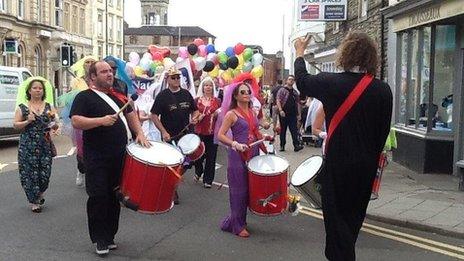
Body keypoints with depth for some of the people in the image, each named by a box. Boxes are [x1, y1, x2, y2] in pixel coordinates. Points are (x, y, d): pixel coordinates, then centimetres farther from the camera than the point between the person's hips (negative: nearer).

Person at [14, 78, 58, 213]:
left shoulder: (49, 107, 8)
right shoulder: (22, 108, 3)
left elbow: (55, 126, 10)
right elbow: (15, 125, 1)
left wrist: (54, 121, -12)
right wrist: (27, 122, -15)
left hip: (45, 145, 2)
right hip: (28, 146, -2)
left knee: (45, 172, 1)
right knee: (30, 172, -1)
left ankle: (40, 193, 30)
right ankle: (34, 202, 11)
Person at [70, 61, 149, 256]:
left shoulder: (117, 95, 16)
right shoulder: (85, 97, -5)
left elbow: (130, 114, 22)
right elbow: (76, 122, -16)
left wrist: (139, 133, 6)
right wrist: (101, 120, -27)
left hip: (120, 157, 7)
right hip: (97, 159, -6)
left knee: (114, 196, 12)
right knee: (99, 197, -4)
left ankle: (110, 236, 25)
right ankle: (100, 240, 9)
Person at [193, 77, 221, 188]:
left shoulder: (217, 100, 7)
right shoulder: (197, 100, 4)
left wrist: (218, 113, -9)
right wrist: (198, 118, -14)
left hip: (213, 132, 1)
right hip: (200, 132, 0)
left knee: (211, 157, 1)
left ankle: (208, 180, 14)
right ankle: (198, 172, 35)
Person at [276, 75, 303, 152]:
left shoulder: (295, 92, 16)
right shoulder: (282, 90, 0)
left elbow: (297, 103, 19)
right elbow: (278, 101, -9)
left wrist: (298, 114, 14)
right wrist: (280, 110, -22)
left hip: (293, 114, 4)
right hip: (284, 114, -3)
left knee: (294, 130, -5)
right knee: (283, 130, 5)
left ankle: (296, 145, -10)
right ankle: (282, 146, 13)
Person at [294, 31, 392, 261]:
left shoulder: (332, 83, -15)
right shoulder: (383, 90, -6)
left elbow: (302, 81, 4)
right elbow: (383, 131, 2)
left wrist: (300, 53, 21)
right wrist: (372, 158, 17)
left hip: (338, 164, -5)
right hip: (366, 165, 5)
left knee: (337, 217, 6)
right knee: (354, 216, 22)